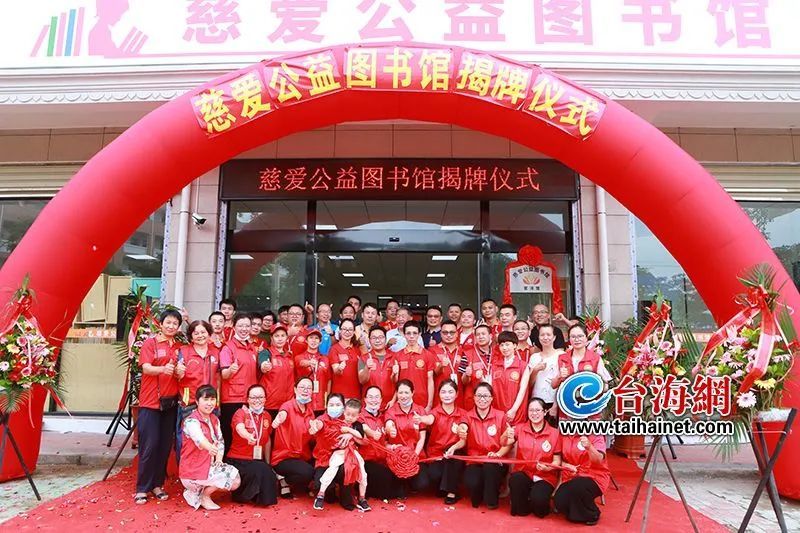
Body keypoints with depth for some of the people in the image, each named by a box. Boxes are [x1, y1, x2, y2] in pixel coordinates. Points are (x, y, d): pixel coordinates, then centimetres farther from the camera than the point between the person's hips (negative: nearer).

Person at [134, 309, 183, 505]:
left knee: (165, 446, 8)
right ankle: (142, 488, 7)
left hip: (171, 402, 4)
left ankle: (157, 485, 20)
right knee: (149, 446, -3)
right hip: (150, 401, -4)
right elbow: (146, 368, -13)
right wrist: (163, 369, -31)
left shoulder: (179, 347, 12)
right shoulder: (150, 343, -1)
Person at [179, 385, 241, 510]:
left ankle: (199, 491, 10)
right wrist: (210, 447, -60)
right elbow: (198, 437, -39)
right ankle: (204, 496, 2)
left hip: (210, 464, 8)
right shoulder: (191, 421, -18)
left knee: (235, 481, -4)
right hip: (193, 470, -8)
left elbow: (220, 441, 11)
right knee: (231, 477, -20)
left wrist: (219, 457, -8)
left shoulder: (215, 420, 9)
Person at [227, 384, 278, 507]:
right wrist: (249, 436, -55)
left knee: (271, 477, -23)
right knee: (262, 472, -30)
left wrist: (267, 463, 15)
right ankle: (242, 495, -3)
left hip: (257, 461, 5)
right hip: (238, 460, -5)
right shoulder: (241, 413, -9)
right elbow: (240, 429, -32)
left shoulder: (267, 416, 7)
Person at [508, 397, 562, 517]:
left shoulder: (554, 433, -2)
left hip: (545, 476, -1)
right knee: (515, 480, -33)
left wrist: (548, 467, -20)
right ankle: (521, 509, -2)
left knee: (538, 499, -30)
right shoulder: (520, 428, 2)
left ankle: (541, 508, 9)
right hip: (523, 472, 2)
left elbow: (557, 461, 1)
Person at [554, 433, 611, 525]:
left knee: (577, 487, -34)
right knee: (560, 501, -21)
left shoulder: (596, 435, -9)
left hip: (594, 476, -3)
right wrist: (567, 466, -13)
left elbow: (598, 460, -23)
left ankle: (591, 515, -4)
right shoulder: (563, 435, 1)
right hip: (571, 477, 4)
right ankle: (575, 514, 16)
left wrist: (589, 447, -42)